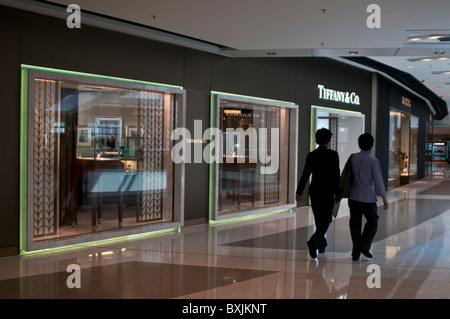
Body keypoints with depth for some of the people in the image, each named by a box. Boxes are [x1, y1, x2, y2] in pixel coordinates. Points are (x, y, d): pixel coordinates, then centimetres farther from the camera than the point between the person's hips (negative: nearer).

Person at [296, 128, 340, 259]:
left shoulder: (311, 155, 1)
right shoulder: (333, 155, -8)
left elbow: (305, 175, -1)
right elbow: (336, 175, -10)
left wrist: (299, 192, 5)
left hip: (314, 191, 4)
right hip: (328, 192, -4)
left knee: (319, 219, 16)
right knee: (326, 219, 3)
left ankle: (322, 244, 27)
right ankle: (314, 242, -16)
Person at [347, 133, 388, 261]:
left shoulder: (353, 158, 1)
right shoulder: (373, 161, -10)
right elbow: (378, 181, -8)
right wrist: (384, 198, 0)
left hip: (353, 196, 4)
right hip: (368, 197, -4)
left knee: (355, 222, 9)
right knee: (372, 222, 12)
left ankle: (356, 251, 10)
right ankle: (364, 245, -4)